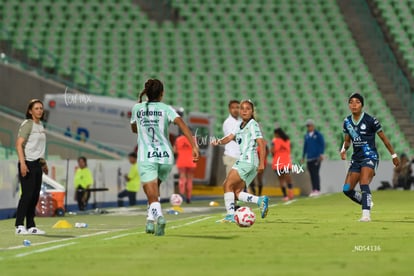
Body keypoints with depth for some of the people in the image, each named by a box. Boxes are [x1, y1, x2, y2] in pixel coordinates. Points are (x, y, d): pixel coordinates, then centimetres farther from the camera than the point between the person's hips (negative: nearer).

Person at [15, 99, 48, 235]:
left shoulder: (40, 125, 15)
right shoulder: (27, 124, -9)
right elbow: (19, 144, -16)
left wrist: (43, 163, 21)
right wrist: (22, 163, -24)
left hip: (37, 164, 8)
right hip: (27, 164, -8)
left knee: (35, 196, 7)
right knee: (27, 194, -11)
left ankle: (31, 226, 11)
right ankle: (19, 226, -7)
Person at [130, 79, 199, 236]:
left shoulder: (137, 108, 7)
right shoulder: (166, 109, 1)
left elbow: (134, 129, 24)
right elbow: (181, 124, -15)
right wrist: (194, 146, -20)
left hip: (146, 157, -1)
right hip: (165, 157, 1)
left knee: (152, 196, -6)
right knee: (155, 189, 26)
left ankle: (159, 216, -35)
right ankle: (150, 221, 19)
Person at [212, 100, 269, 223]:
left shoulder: (253, 124, -4)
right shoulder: (240, 125, 20)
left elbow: (261, 143, -10)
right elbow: (230, 137, 10)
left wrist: (262, 163, -16)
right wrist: (219, 141, -12)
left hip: (248, 160, -9)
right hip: (243, 160, 9)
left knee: (227, 185, -12)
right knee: (237, 192, 3)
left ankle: (230, 215, -16)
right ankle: (261, 201, -2)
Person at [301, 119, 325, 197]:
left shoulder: (318, 135, 0)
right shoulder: (306, 136, 15)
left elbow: (322, 144, -2)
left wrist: (321, 154, -12)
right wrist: (303, 157, 19)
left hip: (316, 157, -5)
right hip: (309, 158, 5)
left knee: (315, 173, -11)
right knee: (311, 174, 4)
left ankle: (317, 190, -12)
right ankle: (313, 190, 7)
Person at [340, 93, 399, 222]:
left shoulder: (370, 120, -10)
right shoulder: (347, 122, 5)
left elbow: (383, 138, 1)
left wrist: (394, 155, 7)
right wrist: (344, 150, -4)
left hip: (370, 157, -6)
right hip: (356, 158, 6)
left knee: (364, 184, -26)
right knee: (347, 189, 3)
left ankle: (366, 215, -31)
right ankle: (367, 203, 28)